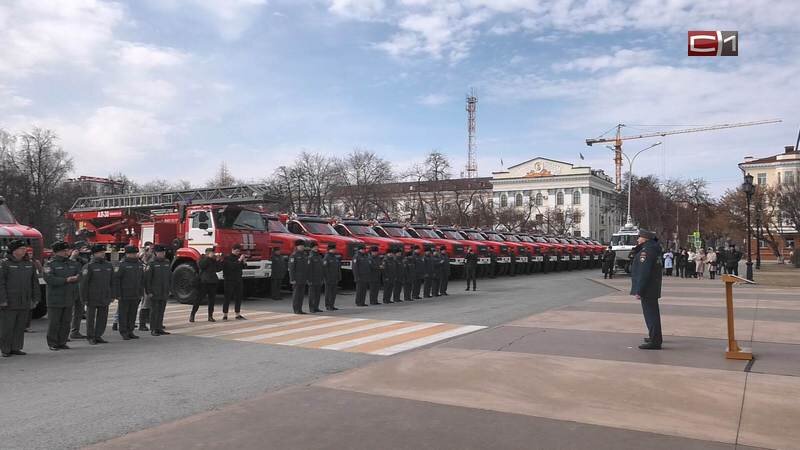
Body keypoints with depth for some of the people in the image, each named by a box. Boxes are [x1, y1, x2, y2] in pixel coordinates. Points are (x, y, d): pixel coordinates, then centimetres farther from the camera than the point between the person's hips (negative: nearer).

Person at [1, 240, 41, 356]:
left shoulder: (29, 264, 11)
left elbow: (35, 282, 15)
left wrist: (35, 298, 11)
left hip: (25, 303, 5)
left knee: (20, 327, 9)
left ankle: (16, 348, 17)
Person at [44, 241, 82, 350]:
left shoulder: (73, 263, 13)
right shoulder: (50, 264, -4)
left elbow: (81, 274, 6)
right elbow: (49, 279, -18)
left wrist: (76, 278, -15)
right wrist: (66, 280, -20)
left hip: (69, 299, 5)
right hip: (55, 299, -5)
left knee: (66, 322, 8)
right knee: (54, 322, 0)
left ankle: (62, 342, 17)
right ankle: (52, 343, 10)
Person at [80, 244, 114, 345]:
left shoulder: (109, 266, 9)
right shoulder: (89, 266, -9)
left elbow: (112, 282, 14)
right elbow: (83, 283, -10)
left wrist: (111, 295, 11)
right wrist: (84, 298, -12)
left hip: (105, 298, 5)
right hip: (92, 298, -5)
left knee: (103, 318, 8)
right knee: (91, 318, 5)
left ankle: (98, 336, 19)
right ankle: (90, 337, 17)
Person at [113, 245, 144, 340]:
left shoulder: (140, 264, 11)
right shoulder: (122, 265, -8)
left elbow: (142, 280, 15)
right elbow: (116, 280, -10)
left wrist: (141, 293, 11)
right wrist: (117, 294, -12)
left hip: (136, 296, 5)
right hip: (124, 296, -5)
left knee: (133, 314, 10)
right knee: (123, 314, 1)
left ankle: (130, 331, 19)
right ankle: (123, 333, 9)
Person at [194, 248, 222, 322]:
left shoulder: (214, 260, 15)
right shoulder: (202, 259, 0)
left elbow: (218, 269, 11)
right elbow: (201, 265, -21)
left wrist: (219, 261, -3)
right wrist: (208, 258, -23)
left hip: (213, 282, 5)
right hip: (204, 282, -5)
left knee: (212, 299, 6)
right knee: (199, 299, -4)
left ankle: (210, 316, 12)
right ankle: (192, 315, 3)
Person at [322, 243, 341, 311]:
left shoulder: (336, 257, 15)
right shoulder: (326, 258, -9)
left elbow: (338, 268, 19)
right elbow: (324, 268, -15)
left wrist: (339, 277, 14)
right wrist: (326, 277, -19)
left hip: (335, 279, 8)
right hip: (329, 279, -7)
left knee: (334, 293, 9)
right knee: (328, 293, -3)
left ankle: (332, 306, 15)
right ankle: (327, 306, 2)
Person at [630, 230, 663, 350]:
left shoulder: (646, 250, -20)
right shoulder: (653, 248, 12)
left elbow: (643, 272, -24)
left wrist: (639, 291, -22)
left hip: (647, 288, -11)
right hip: (653, 288, 11)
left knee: (650, 314, -6)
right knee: (653, 313, 22)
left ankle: (655, 342, -3)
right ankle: (655, 337, 36)